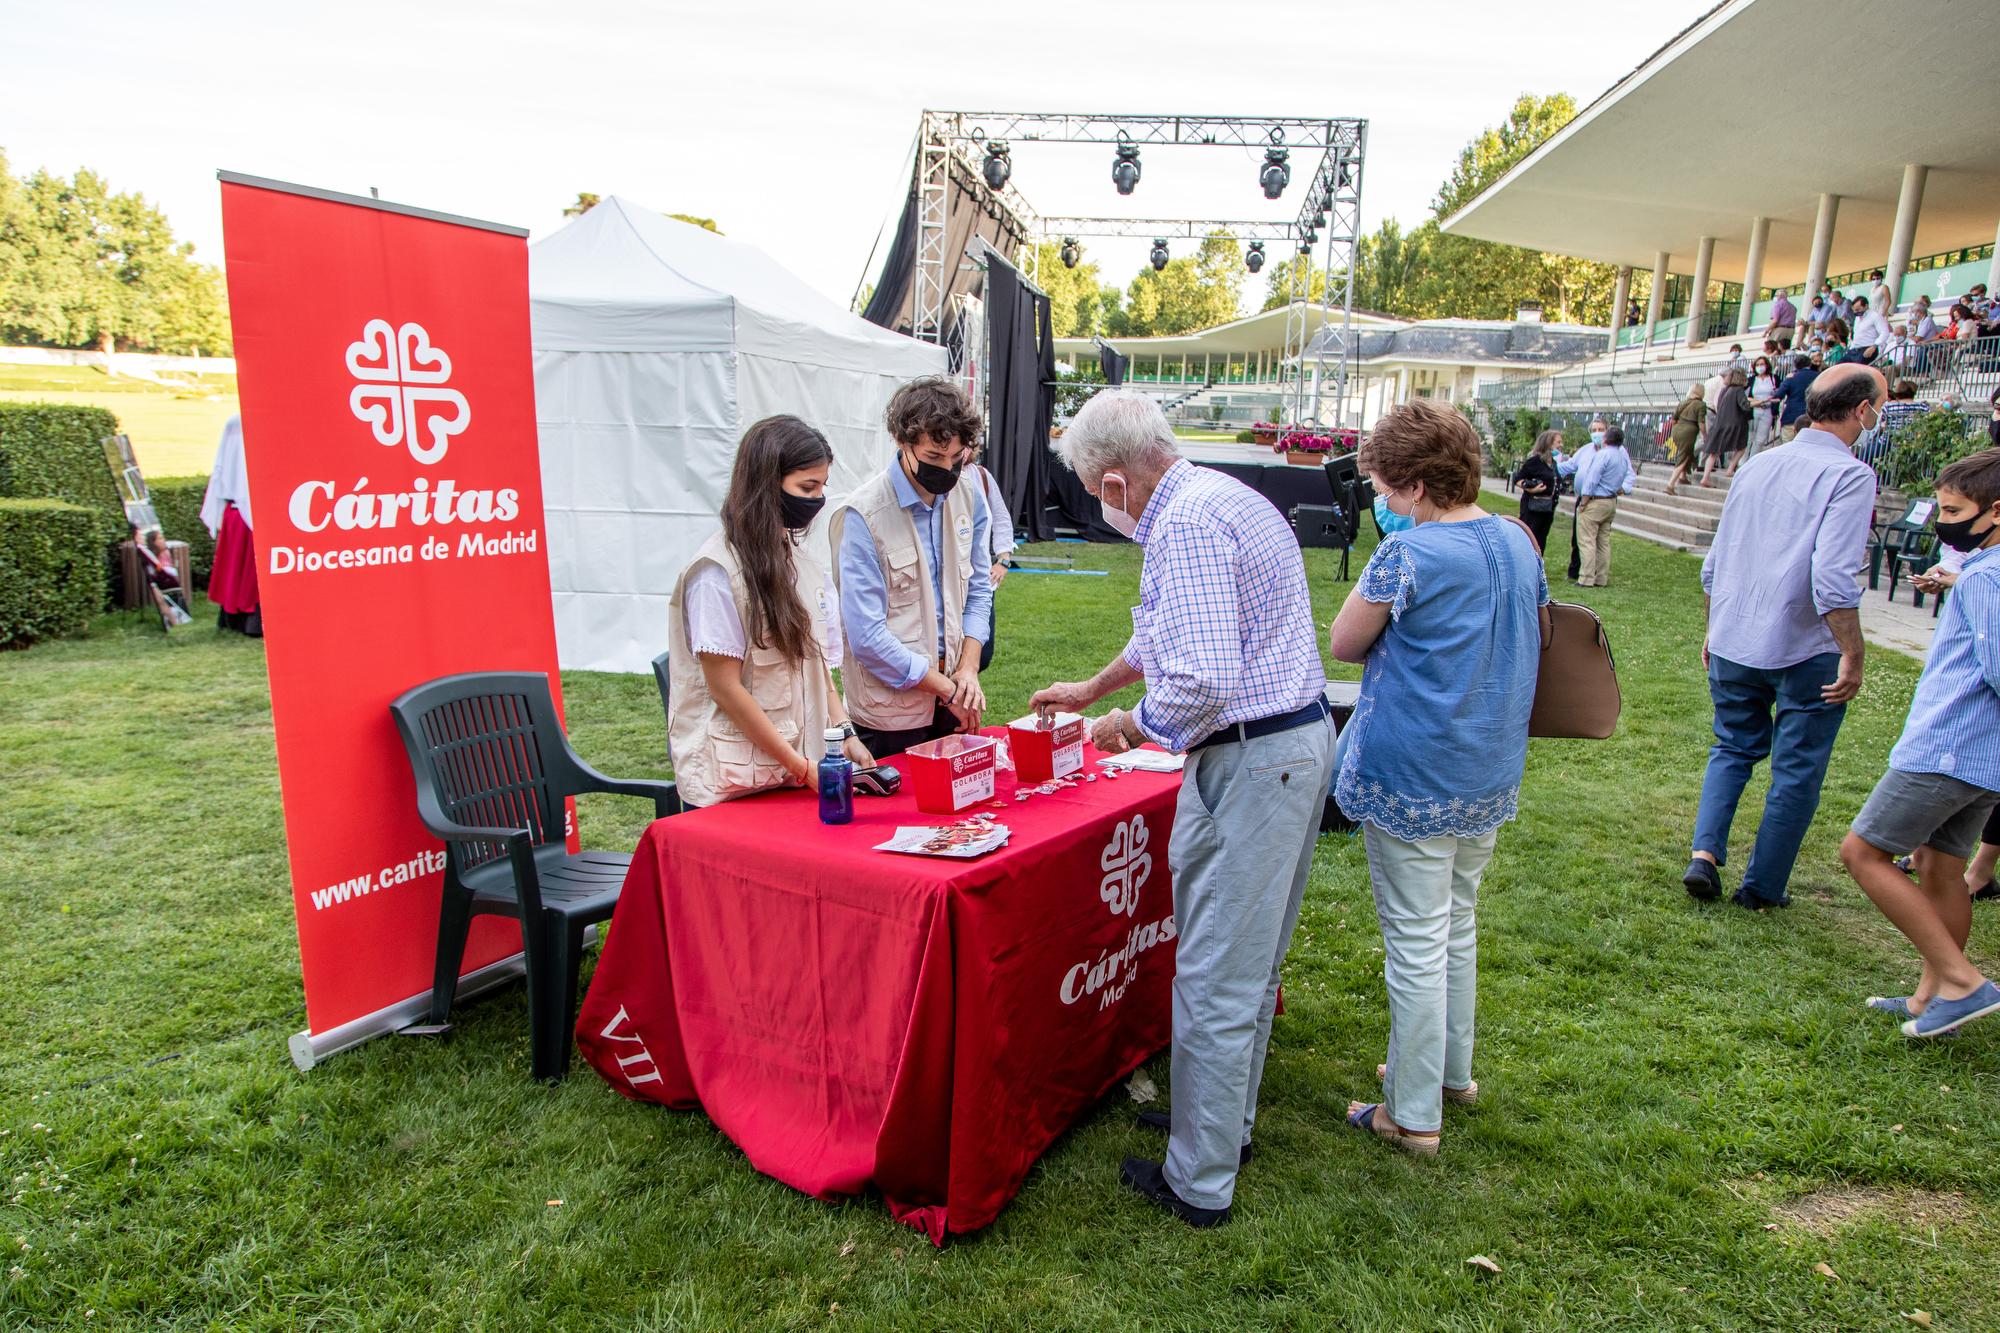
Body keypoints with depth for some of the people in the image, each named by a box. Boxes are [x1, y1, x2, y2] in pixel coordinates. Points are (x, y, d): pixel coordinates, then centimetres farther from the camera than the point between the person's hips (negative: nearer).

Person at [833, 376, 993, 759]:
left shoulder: (969, 498, 2)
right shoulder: (864, 516, -18)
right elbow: (867, 637, -20)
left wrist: (968, 669, -5)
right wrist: (949, 688, -14)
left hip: (950, 701, 6)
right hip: (889, 712, -6)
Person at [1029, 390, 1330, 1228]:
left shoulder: (1186, 522, -19)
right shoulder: (1220, 497, 15)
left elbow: (1203, 679, -28)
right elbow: (1170, 630, 29)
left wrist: (1133, 726, -9)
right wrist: (1092, 690, 37)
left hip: (1250, 763, -11)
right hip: (1301, 740, 11)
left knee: (1214, 977, 1)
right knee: (1251, 960, 21)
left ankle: (1199, 1182, 16)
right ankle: (1228, 1121, 38)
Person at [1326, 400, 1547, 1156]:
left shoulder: (1408, 556, -20)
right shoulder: (1519, 543, 4)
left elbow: (1343, 644, -9)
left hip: (1412, 783, -8)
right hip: (1491, 777, 8)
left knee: (1416, 942, 3)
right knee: (1459, 925, 22)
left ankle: (1413, 1114, 17)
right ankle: (1452, 1071, 39)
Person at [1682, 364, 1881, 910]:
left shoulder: (1758, 465, 7)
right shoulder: (1850, 475, -14)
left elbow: (1714, 563, 12)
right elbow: (1833, 579, -24)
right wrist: (1853, 657, -16)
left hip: (1733, 645, 5)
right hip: (1804, 651, -5)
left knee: (1733, 748, 20)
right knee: (1796, 771, 10)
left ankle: (1705, 854, 4)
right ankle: (1762, 888, 18)